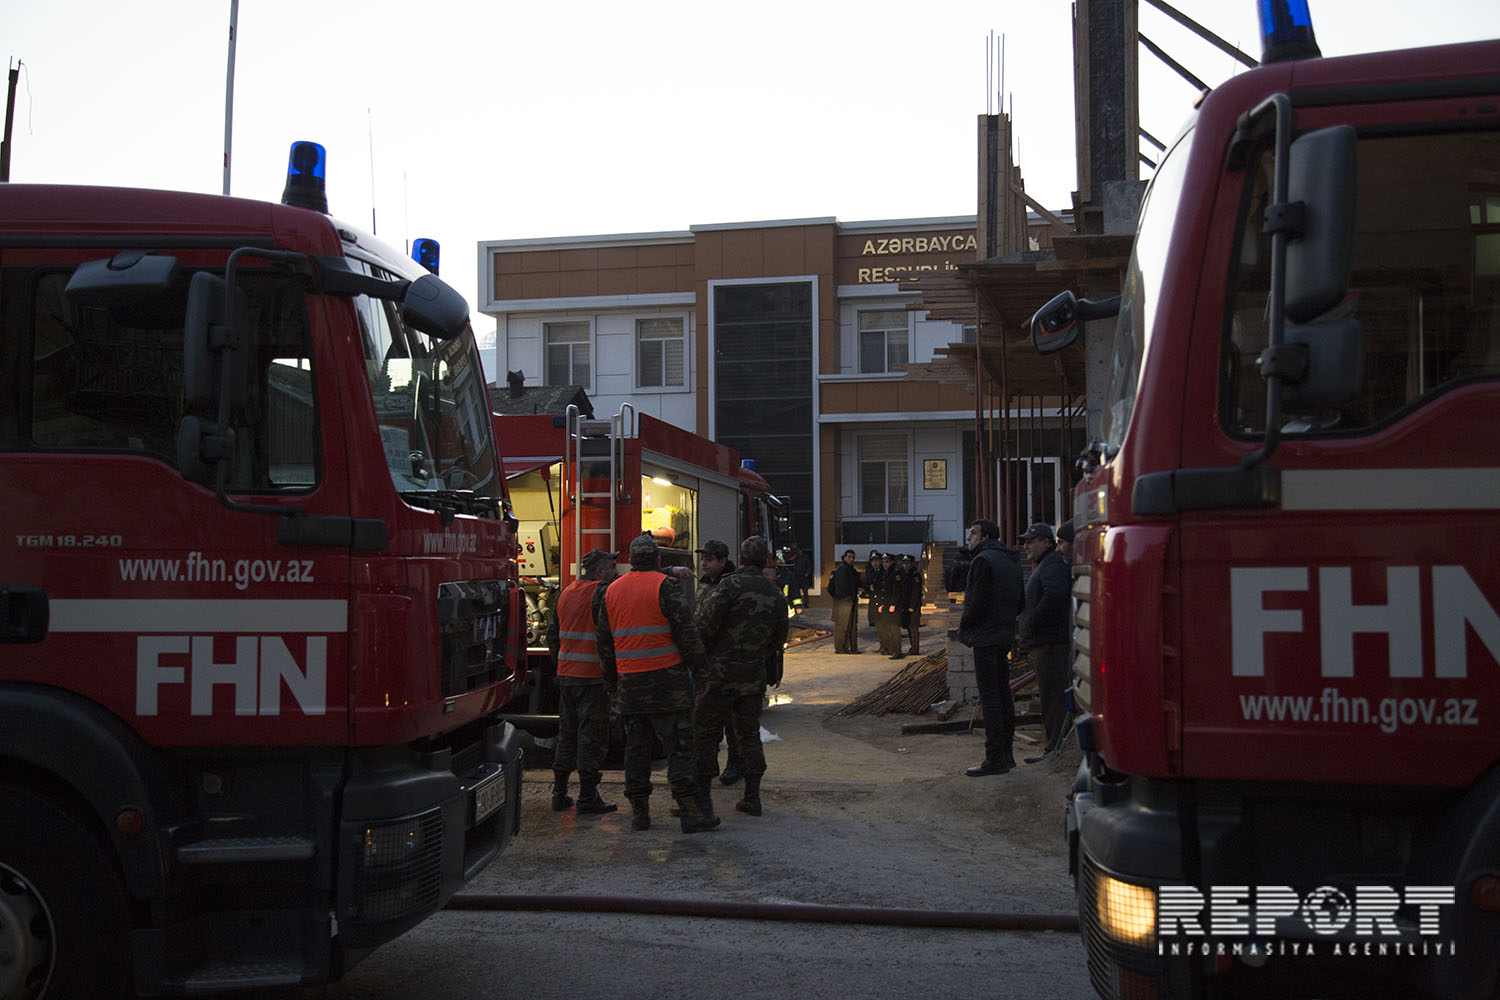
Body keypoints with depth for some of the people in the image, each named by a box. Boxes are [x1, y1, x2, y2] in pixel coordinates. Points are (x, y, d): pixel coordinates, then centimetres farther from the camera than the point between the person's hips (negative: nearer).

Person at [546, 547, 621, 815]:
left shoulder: (565, 593, 12)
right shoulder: (604, 592, -10)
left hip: (565, 674, 7)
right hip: (593, 676, -7)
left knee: (567, 733, 15)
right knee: (592, 735, 0)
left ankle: (559, 793, 18)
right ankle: (588, 797, 2)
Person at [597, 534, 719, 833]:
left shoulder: (611, 592, 11)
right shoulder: (666, 587, -6)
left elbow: (605, 644, 14)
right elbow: (686, 632, -11)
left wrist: (611, 684, 21)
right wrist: (699, 668, -2)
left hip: (629, 683, 5)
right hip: (666, 680, -5)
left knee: (636, 748, 10)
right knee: (679, 746, -2)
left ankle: (639, 811, 11)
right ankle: (689, 813, -4)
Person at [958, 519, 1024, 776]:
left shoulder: (983, 560, -14)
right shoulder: (1010, 561, 15)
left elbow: (978, 602, -20)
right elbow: (1020, 602, 19)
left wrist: (964, 623, -5)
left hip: (985, 638, -9)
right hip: (1005, 636, 9)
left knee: (989, 697, -7)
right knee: (1003, 694, 14)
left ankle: (995, 758, -6)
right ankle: (1006, 753, 19)